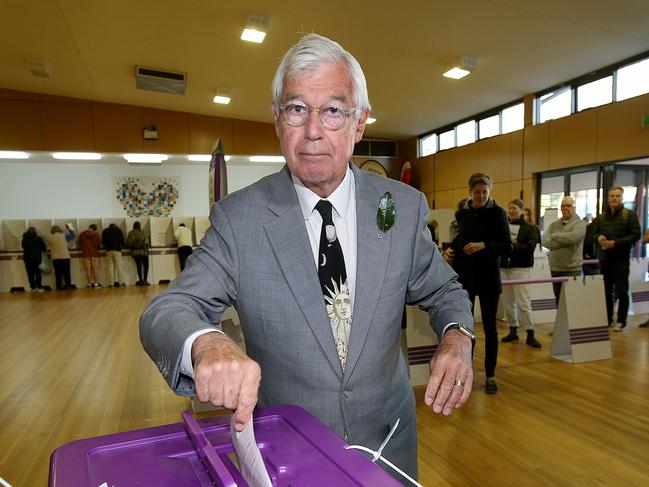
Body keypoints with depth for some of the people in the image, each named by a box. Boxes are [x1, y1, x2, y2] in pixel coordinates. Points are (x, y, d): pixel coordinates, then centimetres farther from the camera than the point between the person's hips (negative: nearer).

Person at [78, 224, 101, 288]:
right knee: (95, 268, 2)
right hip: (94, 253, -1)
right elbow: (99, 244, -3)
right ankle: (96, 283, 1)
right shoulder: (96, 234, -2)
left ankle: (89, 283, 4)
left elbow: (79, 243, 6)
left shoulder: (82, 234, 2)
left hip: (86, 253, 1)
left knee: (88, 269, 3)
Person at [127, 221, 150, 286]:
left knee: (138, 266, 7)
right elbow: (146, 242, -9)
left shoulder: (130, 233, 0)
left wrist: (132, 247, 17)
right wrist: (147, 248, 4)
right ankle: (145, 280, 0)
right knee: (146, 265, 6)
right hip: (143, 251, -3)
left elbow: (128, 243, -1)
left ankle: (141, 280, 6)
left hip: (135, 252, 3)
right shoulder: (142, 232, -7)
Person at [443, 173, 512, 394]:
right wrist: (451, 249, 3)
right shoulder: (462, 213, 6)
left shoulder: (497, 213, -5)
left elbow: (507, 246, -8)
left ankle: (490, 376, 20)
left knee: (489, 327, 6)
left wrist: (484, 245, -23)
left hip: (488, 277, -3)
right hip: (464, 275, 3)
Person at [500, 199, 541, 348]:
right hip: (503, 267, 4)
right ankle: (513, 331, 20)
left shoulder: (530, 228, 1)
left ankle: (530, 334, 1)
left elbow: (530, 247, -11)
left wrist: (512, 245, -17)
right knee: (507, 302, 8)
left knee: (523, 302, -7)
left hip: (520, 268, -4)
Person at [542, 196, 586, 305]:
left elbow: (573, 237, -22)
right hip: (555, 268, 5)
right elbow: (545, 241, -3)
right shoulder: (554, 225, 13)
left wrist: (555, 236, -6)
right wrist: (564, 241, -12)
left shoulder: (580, 223, -1)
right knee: (559, 300, 14)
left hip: (572, 269, -5)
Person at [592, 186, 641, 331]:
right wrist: (599, 237, -6)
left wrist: (615, 243, -18)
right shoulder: (601, 217, 11)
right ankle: (607, 319, 19)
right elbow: (595, 233, 18)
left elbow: (636, 235, -9)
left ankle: (621, 321, 7)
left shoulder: (629, 215, -3)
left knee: (621, 291, -1)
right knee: (606, 291, 10)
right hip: (604, 258, 5)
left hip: (621, 259, -4)